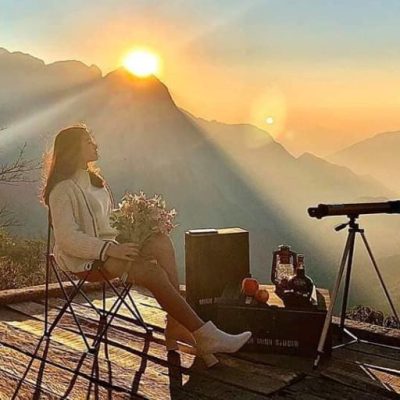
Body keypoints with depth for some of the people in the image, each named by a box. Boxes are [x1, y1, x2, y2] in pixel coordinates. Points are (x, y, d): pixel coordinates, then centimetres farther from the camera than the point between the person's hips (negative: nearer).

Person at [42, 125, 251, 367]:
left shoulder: (93, 180, 18)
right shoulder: (63, 190, -10)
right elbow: (67, 239, -18)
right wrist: (111, 249, -26)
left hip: (106, 246, 8)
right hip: (84, 259, -8)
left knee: (161, 241, -20)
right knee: (152, 271, -29)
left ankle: (175, 326, -26)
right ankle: (203, 335, -26)